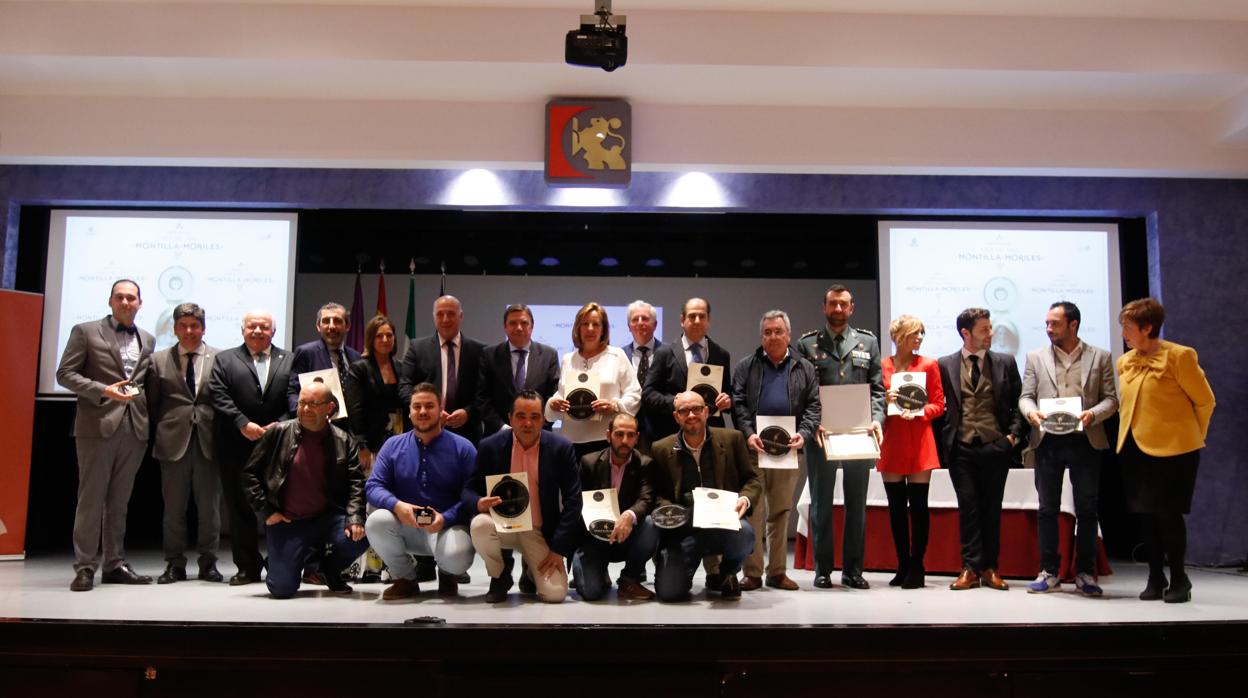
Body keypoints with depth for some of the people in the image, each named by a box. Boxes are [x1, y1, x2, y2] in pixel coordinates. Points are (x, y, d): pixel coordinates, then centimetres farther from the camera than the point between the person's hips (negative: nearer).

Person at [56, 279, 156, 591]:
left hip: (135, 427, 4)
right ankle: (85, 567, 4)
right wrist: (103, 390, -15)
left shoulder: (148, 340, 15)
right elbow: (65, 374, -2)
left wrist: (149, 415, 4)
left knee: (120, 500, 8)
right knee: (91, 498, -2)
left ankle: (115, 564, 13)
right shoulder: (85, 331, 2)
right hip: (98, 424, -4)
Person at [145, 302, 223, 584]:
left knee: (209, 507, 5)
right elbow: (152, 404, 9)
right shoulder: (158, 360, 8)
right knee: (173, 508, 7)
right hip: (173, 442, 1)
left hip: (208, 441, -1)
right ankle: (174, 564, 16)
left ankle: (208, 563, 15)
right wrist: (160, 434, 2)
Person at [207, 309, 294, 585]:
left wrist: (279, 426, -11)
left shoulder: (289, 360, 12)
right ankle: (247, 567, 12)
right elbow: (219, 397, -1)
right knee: (240, 508, 4)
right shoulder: (224, 360, 12)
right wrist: (243, 425, -12)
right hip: (237, 447, 0)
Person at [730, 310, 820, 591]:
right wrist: (748, 433, -15)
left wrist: (804, 434, -11)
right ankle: (752, 573, 3)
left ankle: (778, 571, 16)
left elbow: (813, 406, 6)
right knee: (752, 510, -2)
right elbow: (738, 403, 0)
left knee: (782, 511, 8)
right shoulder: (746, 367, 9)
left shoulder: (805, 369, 12)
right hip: (754, 448, -1)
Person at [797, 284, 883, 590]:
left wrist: (876, 419, -8)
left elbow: (877, 388, 7)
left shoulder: (868, 342, 10)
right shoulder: (807, 344, 4)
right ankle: (823, 570, 12)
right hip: (821, 435, -2)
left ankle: (853, 569, 16)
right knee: (821, 503, 5)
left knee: (857, 504, 8)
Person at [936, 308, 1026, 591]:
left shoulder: (1005, 363, 7)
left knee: (991, 508, 6)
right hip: (960, 448, -1)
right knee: (968, 507, 0)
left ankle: (989, 568, 13)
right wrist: (946, 439, -1)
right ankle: (971, 568, 5)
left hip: (995, 447, 1)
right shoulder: (945, 365, 4)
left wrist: (1014, 434, -2)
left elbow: (1017, 403, 10)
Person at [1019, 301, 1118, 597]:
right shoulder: (1035, 357, 11)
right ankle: (1049, 572, 11)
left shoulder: (1099, 357, 7)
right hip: (1047, 442, 1)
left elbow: (1111, 398, 4)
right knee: (1047, 508, 4)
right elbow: (1025, 396, 7)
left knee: (1086, 509, 3)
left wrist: (1093, 414, -16)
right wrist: (1031, 412, -14)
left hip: (1085, 441, -1)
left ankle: (1085, 573, 12)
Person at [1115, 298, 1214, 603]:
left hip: (1172, 448, -6)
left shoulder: (1179, 356, -10)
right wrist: (1131, 431, 13)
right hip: (1135, 448, 6)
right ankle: (1155, 579, 18)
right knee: (1146, 514, 8)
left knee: (1167, 513, -4)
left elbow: (1205, 401, -2)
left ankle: (1179, 580, 12)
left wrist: (1193, 436, 6)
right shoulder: (1124, 362, 8)